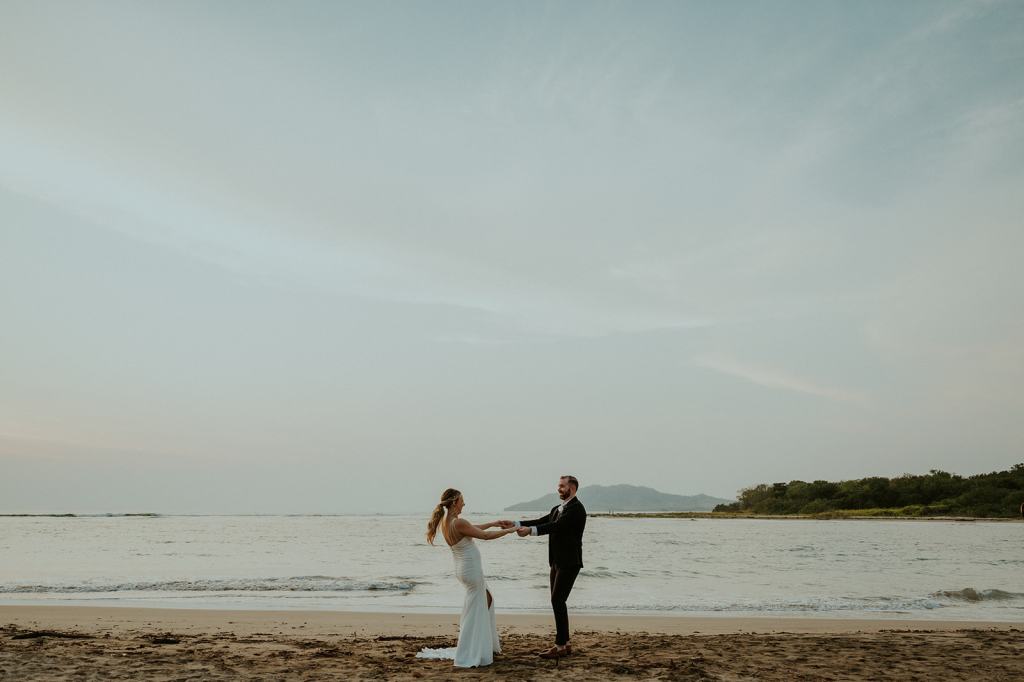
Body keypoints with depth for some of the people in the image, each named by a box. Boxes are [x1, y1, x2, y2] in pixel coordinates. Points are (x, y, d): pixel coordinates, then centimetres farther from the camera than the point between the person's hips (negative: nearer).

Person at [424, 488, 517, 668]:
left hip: (464, 568, 10)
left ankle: (486, 644, 32)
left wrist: (495, 523, 19)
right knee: (474, 612, 1)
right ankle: (468, 657, 8)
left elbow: (473, 528, 17)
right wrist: (508, 530, -6)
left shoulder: (445, 521, 3)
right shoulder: (458, 523, -25)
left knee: (487, 600, 24)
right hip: (471, 570, -10)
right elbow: (485, 536, -18)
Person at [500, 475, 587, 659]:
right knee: (558, 602, 10)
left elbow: (557, 525, -25)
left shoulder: (576, 508, -13)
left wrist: (530, 530, -36)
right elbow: (541, 522, 7)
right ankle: (565, 643, 17)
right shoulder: (557, 509, 17)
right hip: (557, 562, 9)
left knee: (557, 601, -11)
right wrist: (515, 524, -6)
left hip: (569, 563, -9)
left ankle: (560, 646, -6)